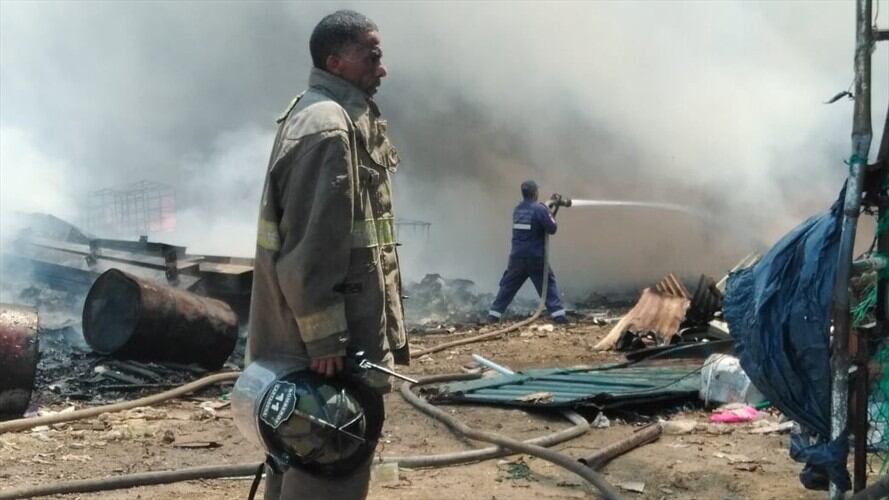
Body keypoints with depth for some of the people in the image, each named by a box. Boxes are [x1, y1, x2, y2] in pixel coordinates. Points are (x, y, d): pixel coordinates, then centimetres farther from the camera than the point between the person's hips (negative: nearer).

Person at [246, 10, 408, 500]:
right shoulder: (328, 128, -19)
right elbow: (309, 247, -24)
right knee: (331, 460, -3)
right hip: (324, 337, -11)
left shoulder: (337, 118, 15)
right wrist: (324, 337, -23)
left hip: (311, 332, 11)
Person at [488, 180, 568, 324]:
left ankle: (494, 314, 10)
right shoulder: (540, 209, -11)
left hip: (517, 256, 4)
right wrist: (551, 216, 9)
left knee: (508, 286, 12)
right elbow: (552, 228, -10)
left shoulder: (517, 210, 9)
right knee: (548, 284, 5)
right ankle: (558, 313, -2)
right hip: (536, 257, -4)